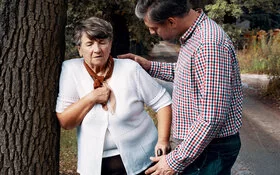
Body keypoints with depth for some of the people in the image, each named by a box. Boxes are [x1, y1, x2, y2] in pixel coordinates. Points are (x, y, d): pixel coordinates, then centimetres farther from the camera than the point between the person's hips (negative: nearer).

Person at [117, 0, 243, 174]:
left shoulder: (209, 44, -28)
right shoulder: (193, 34, 4)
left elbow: (212, 117, -29)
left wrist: (175, 161, -22)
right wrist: (150, 66, 12)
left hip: (211, 149, -9)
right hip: (197, 142, 9)